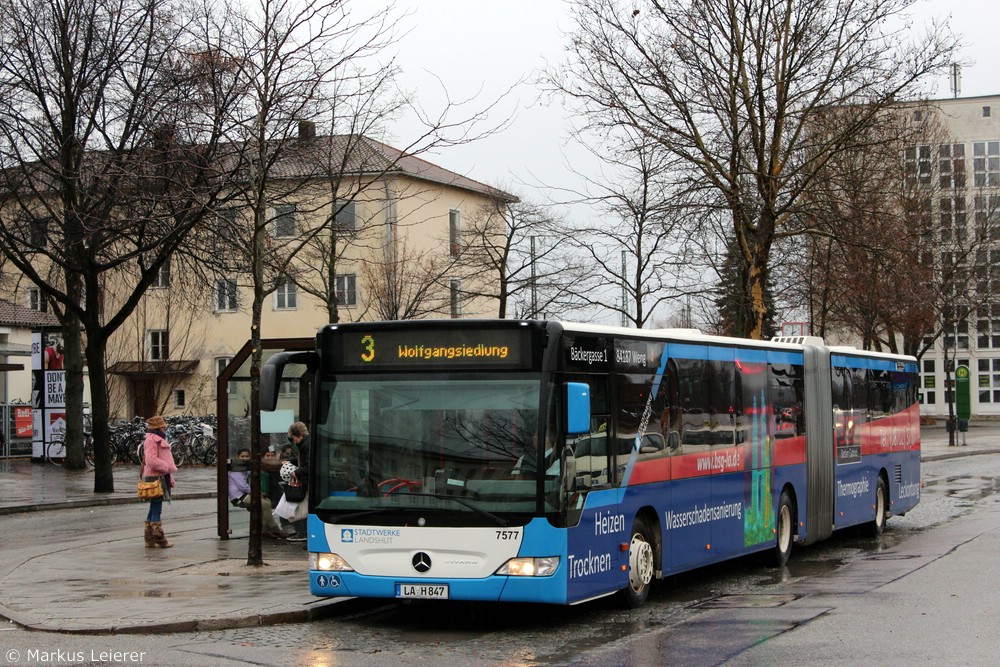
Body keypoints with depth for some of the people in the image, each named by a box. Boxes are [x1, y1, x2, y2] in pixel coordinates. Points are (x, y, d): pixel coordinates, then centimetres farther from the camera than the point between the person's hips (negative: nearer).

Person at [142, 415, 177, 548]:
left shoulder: (159, 440, 21)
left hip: (161, 477, 11)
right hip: (156, 478, -11)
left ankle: (149, 539, 19)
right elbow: (151, 460, -24)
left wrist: (170, 477, 24)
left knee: (154, 509, 14)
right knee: (156, 510, -8)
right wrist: (168, 467, -19)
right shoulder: (151, 441, -13)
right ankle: (159, 539, -7)